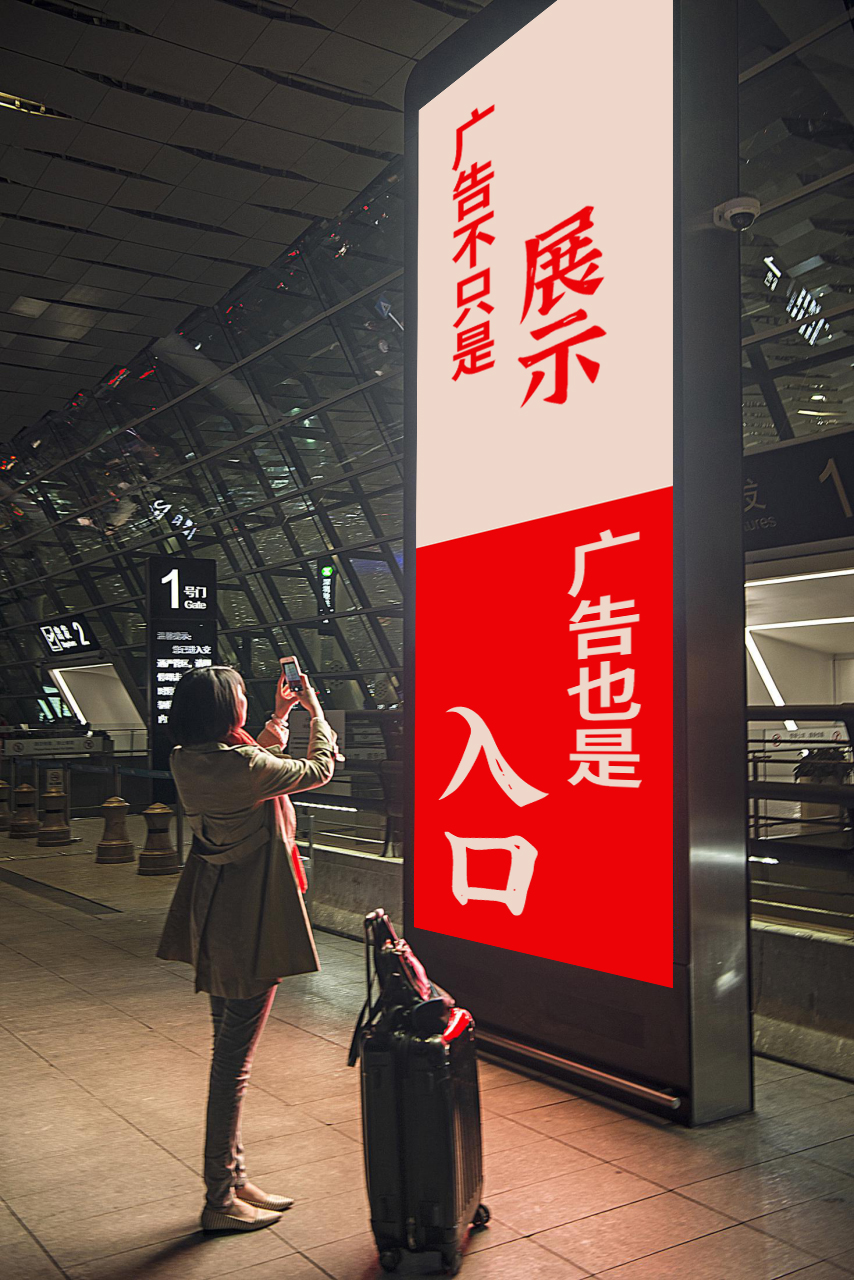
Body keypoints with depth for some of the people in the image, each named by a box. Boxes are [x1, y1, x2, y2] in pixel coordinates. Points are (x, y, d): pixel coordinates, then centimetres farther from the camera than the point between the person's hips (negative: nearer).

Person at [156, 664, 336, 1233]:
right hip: (251, 922, -9)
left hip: (213, 919, 9)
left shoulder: (187, 760, 1)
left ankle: (233, 1179, 30)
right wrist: (316, 712, 10)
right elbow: (319, 770, -5)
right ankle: (220, 1199, 13)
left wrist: (279, 716, 26)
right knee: (234, 1061, 1)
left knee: (228, 1052, 18)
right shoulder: (243, 765, -23)